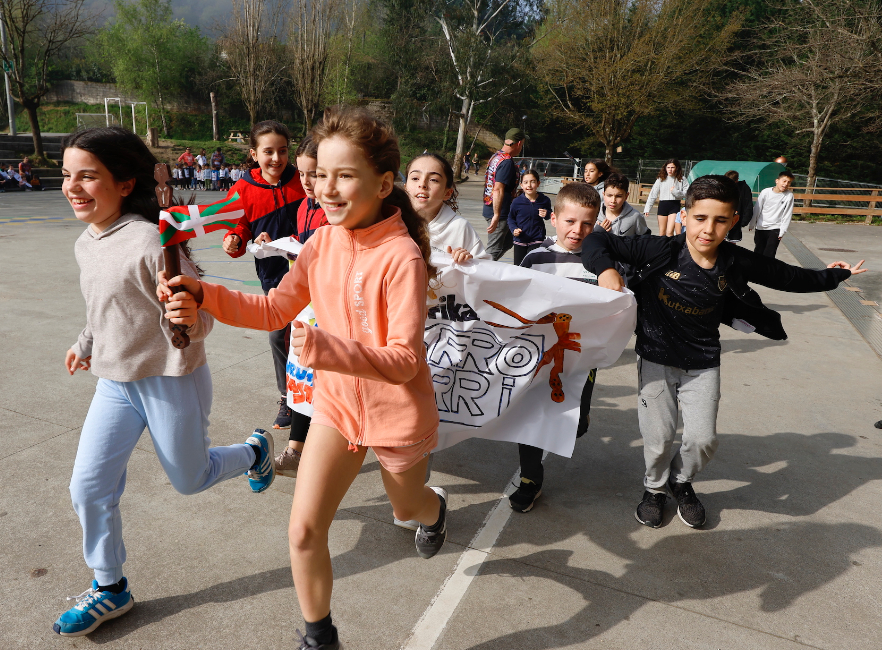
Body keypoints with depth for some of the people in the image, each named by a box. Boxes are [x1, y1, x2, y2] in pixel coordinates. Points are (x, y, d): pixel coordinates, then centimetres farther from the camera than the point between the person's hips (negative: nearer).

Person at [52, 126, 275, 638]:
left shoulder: (150, 241, -23)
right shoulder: (86, 244, 3)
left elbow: (198, 317, -23)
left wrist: (186, 321, -45)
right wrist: (86, 344, 30)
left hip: (170, 381, -7)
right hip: (114, 383, 7)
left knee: (190, 479, 12)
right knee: (89, 488, 6)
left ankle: (255, 450, 42)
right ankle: (111, 589, 27)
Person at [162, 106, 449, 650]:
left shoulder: (401, 257, -27)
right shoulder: (323, 242, -7)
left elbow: (403, 359, -29)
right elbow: (276, 310, -2)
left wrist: (327, 349, -45)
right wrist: (204, 296, -17)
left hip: (397, 413, -4)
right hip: (337, 402, 5)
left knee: (407, 508, 25)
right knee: (304, 530, 1)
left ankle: (436, 507, 65)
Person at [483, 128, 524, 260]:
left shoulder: (495, 156, 11)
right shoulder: (507, 161, -19)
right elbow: (498, 190, -26)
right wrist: (496, 216, -28)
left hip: (489, 208, 10)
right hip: (499, 212, -10)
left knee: (507, 243, 20)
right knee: (494, 249, -2)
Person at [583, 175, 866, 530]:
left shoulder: (737, 263, -11)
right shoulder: (661, 251, -22)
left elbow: (787, 277, 7)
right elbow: (599, 240, -21)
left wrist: (833, 275, 20)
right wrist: (606, 270, -40)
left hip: (703, 363, 3)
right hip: (657, 358, -2)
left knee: (703, 440, 2)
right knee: (659, 438, 3)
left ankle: (682, 481, 36)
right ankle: (655, 487, 36)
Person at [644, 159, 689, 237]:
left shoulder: (682, 180, 3)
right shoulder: (661, 179, 7)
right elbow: (653, 194, 5)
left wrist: (675, 191, -15)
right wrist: (647, 209, -2)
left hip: (675, 205, -2)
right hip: (662, 205, 2)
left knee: (669, 232, -15)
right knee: (662, 233, 8)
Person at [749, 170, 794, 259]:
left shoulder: (789, 196, -9)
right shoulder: (765, 192, -8)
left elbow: (787, 215, -6)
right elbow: (757, 209, 2)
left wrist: (782, 231, -8)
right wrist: (751, 224, 8)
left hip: (775, 229, -2)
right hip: (761, 228, 2)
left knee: (769, 255, -9)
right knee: (758, 252, 11)